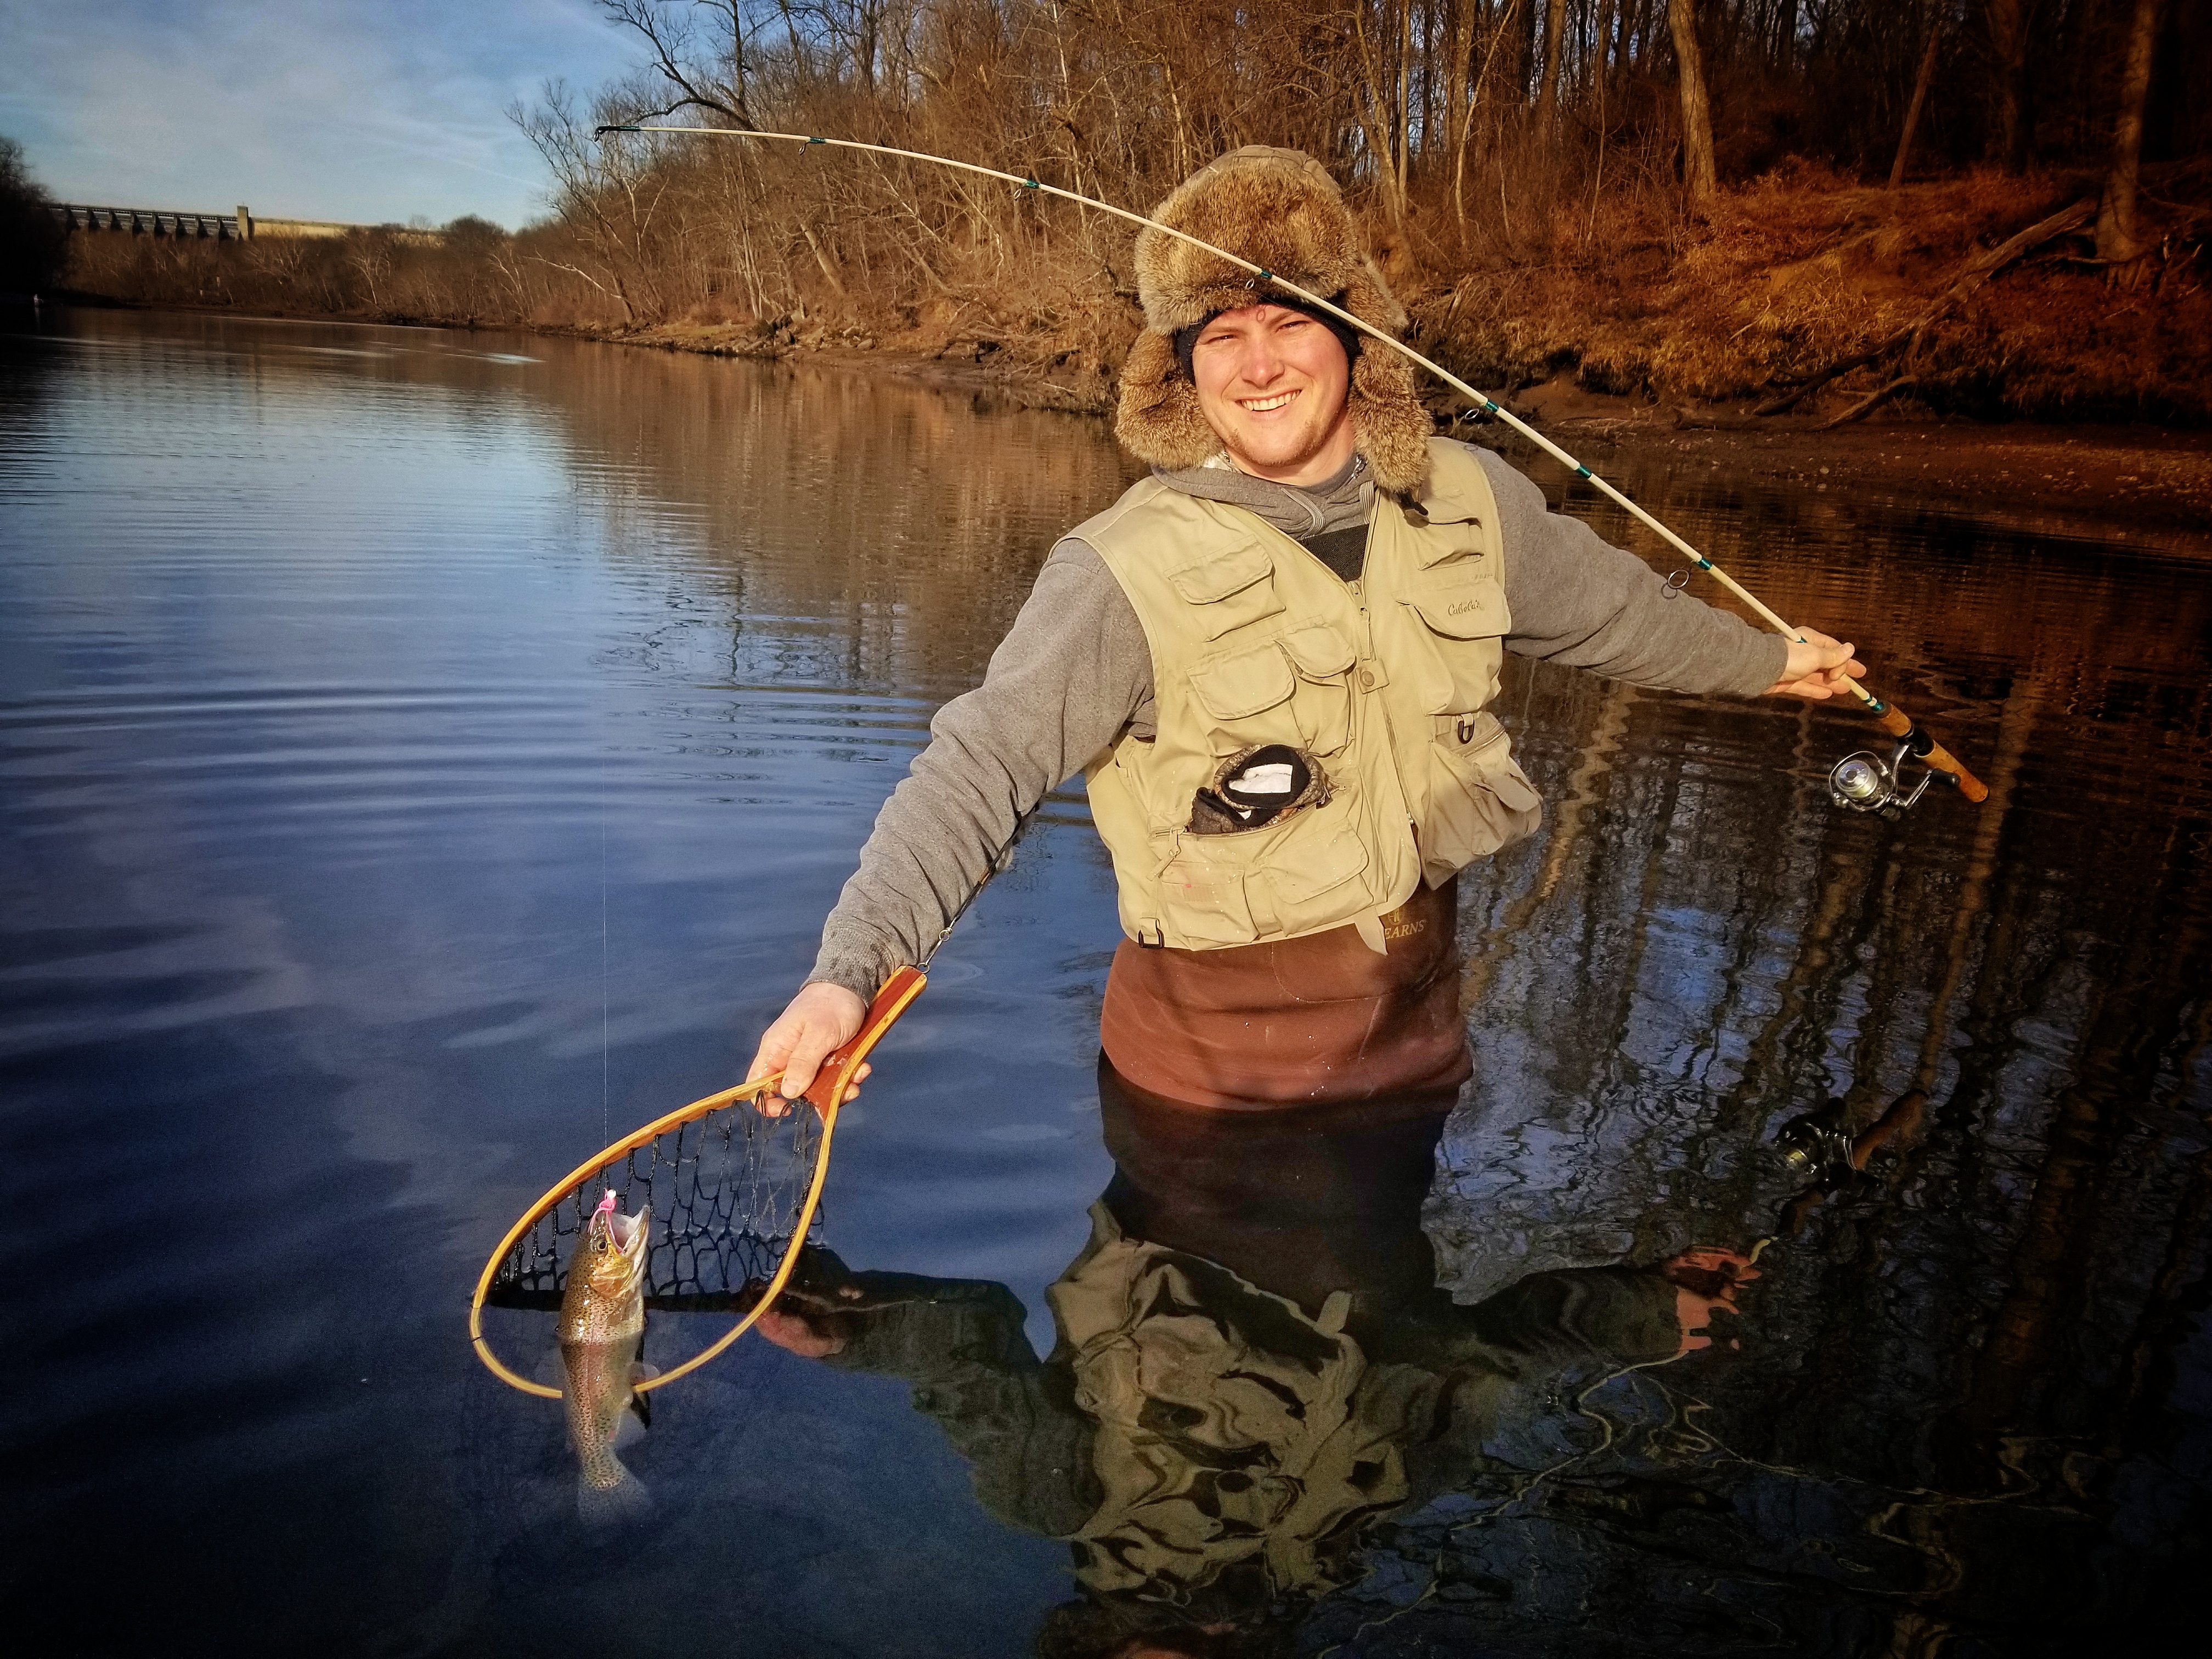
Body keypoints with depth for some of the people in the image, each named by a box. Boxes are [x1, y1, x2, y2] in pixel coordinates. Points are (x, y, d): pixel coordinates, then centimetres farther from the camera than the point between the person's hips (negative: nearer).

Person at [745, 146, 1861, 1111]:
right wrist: (848, 969, -39)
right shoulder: (1131, 570, -22)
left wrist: (1764, 660, 28)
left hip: (1421, 1030, 5)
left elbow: (1603, 605, 14)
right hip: (1215, 1066, -5)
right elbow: (981, 769, -27)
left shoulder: (1466, 504, -4)